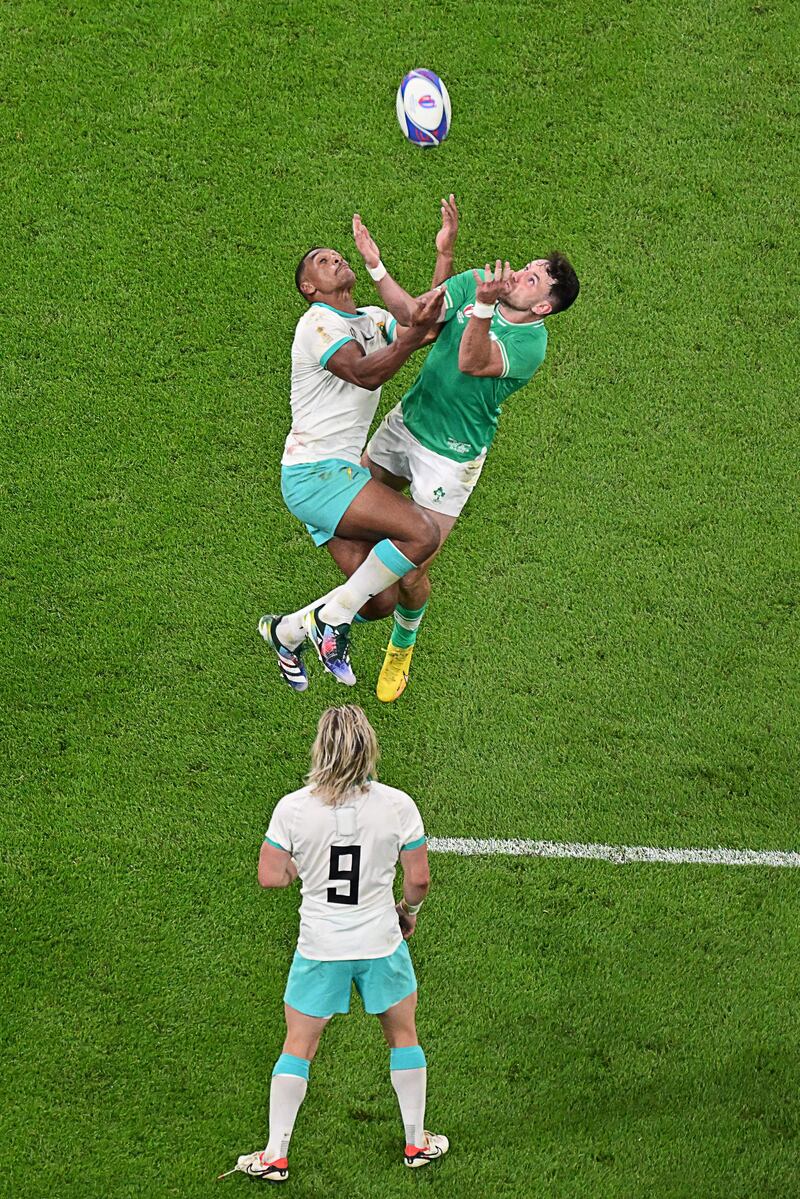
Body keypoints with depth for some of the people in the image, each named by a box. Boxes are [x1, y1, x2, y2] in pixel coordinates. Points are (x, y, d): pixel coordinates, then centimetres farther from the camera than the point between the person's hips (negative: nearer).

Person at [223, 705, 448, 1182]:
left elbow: (270, 876, -9)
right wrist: (408, 910, 13)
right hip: (382, 944, 0)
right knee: (404, 1037, 22)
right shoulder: (397, 805, -15)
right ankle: (417, 1143, 31)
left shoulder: (293, 808, -16)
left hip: (320, 947, 0)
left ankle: (275, 1156, 15)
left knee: (298, 1048, 13)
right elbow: (419, 879, -8)